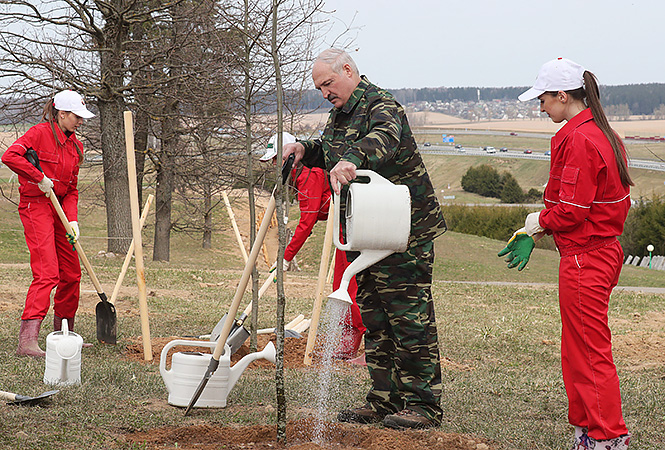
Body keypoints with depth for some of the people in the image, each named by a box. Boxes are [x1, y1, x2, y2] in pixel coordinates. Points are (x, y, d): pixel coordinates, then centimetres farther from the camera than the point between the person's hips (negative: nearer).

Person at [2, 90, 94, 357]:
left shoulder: (75, 146, 12)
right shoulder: (40, 133, -10)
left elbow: (71, 189, 12)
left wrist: (72, 220, -2)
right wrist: (40, 177, -22)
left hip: (59, 209, 8)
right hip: (35, 206, -8)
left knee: (71, 274, 12)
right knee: (47, 273, -19)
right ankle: (27, 340, -24)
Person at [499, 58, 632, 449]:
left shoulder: (579, 140, -18)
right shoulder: (604, 135, 12)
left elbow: (571, 211, -22)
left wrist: (535, 224, -2)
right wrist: (531, 235, 12)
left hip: (584, 259, -10)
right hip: (605, 251, 10)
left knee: (590, 351, -3)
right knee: (577, 348, 17)